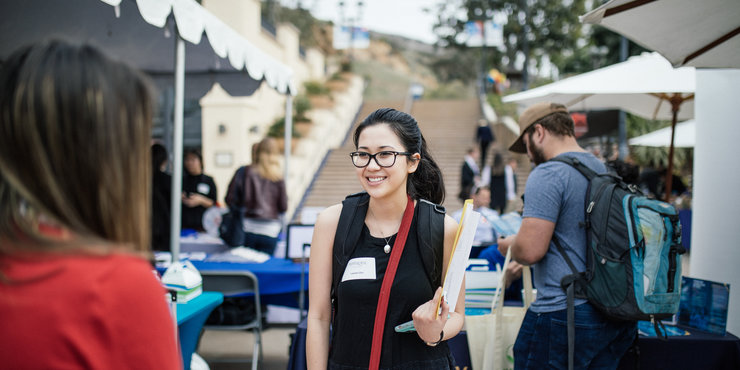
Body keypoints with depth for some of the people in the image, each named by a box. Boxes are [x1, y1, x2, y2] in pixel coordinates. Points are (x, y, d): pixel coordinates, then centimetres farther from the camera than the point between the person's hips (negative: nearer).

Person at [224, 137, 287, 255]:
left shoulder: (243, 172, -3)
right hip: (270, 231, 0)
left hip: (246, 229, 0)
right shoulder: (278, 179, -4)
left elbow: (230, 199, -3)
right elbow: (283, 207, -2)